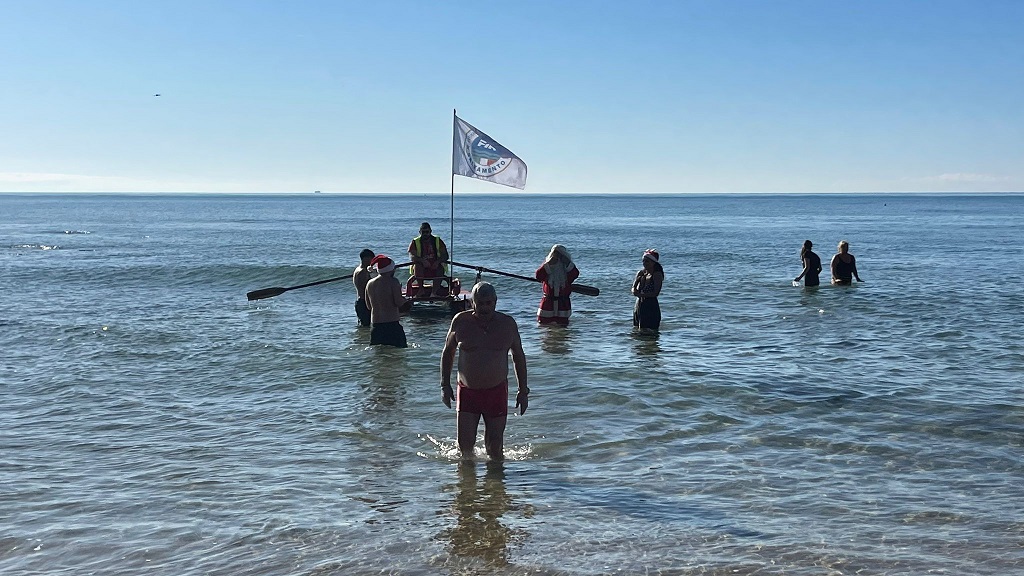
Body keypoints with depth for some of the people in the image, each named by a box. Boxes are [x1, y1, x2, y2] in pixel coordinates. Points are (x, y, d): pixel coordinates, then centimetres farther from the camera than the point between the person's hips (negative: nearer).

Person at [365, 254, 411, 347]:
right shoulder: (393, 281, -9)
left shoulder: (370, 283, 9)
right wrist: (407, 301, 9)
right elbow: (399, 302, -12)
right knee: (400, 347, -1)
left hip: (375, 323, 6)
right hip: (392, 322, -6)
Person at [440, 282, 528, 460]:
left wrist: (523, 391, 8)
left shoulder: (508, 324, -1)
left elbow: (519, 357, 10)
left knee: (494, 449, 1)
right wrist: (445, 385, 4)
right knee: (465, 446, -2)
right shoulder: (461, 321, -2)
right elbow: (448, 352, 10)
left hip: (497, 392, 0)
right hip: (467, 392, 0)